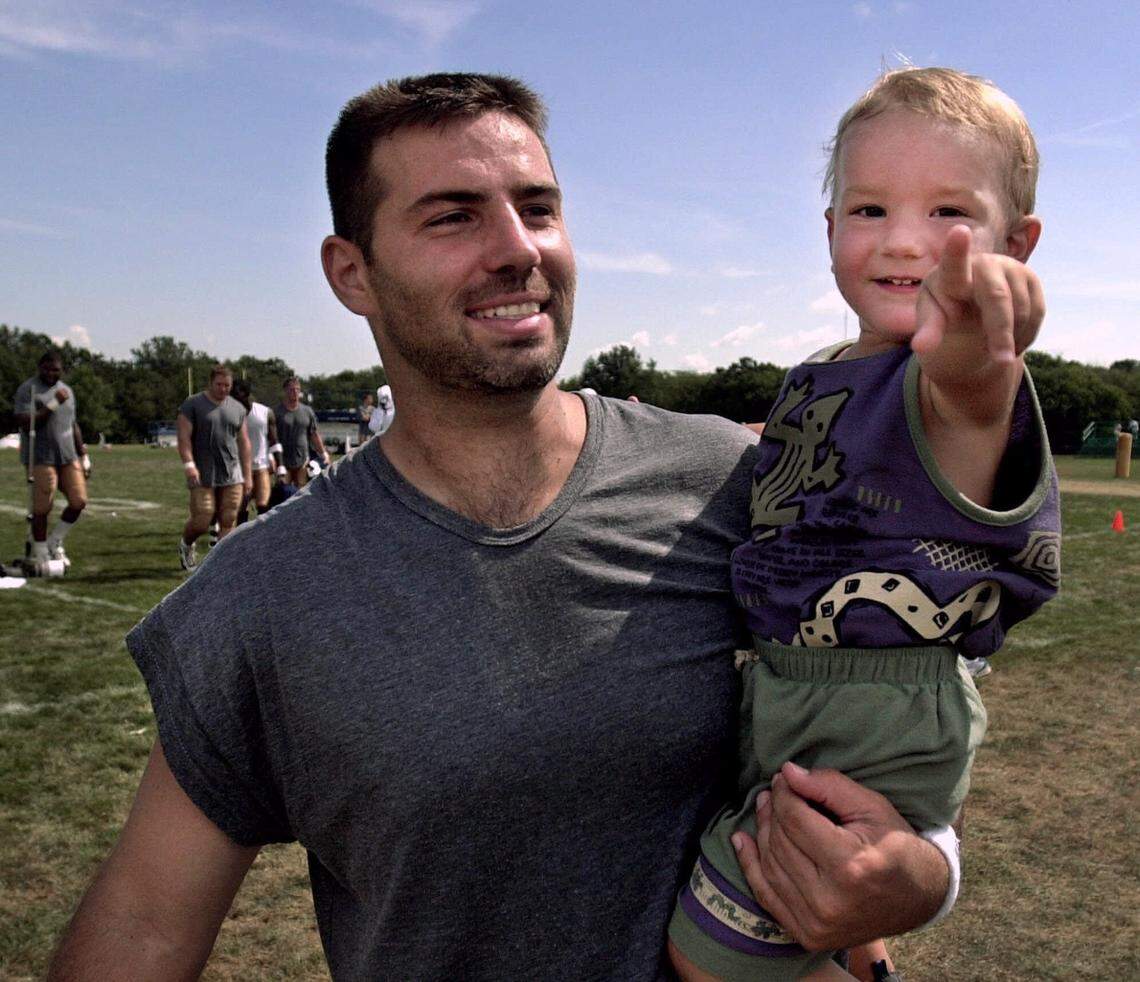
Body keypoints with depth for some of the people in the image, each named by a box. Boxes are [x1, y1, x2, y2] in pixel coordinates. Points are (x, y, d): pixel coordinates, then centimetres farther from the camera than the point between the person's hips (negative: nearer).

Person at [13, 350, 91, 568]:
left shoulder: (67, 390, 17)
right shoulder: (28, 390, -5)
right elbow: (25, 423, -16)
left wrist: (84, 456, 20)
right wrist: (53, 404, -20)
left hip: (69, 457, 6)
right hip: (41, 458, -6)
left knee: (79, 501, -1)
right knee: (42, 507, -4)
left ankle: (55, 542, 19)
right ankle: (39, 554, 12)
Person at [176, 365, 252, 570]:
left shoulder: (237, 408, 13)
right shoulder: (192, 405, 0)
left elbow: (244, 443, 15)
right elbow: (184, 437, -6)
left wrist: (248, 475, 12)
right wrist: (189, 464, -20)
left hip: (232, 475, 4)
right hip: (203, 476, -4)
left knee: (228, 522, -1)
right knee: (201, 521, -3)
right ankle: (185, 544, 29)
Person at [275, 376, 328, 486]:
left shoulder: (307, 411, 11)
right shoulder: (277, 412, -2)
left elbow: (314, 435, 17)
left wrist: (323, 454, 14)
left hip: (303, 462, 4)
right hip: (283, 463, -4)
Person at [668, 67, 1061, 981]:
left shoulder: (964, 380, -20)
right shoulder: (819, 380, 7)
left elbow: (965, 388, -48)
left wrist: (977, 350, -68)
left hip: (875, 724, -9)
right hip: (788, 693, 9)